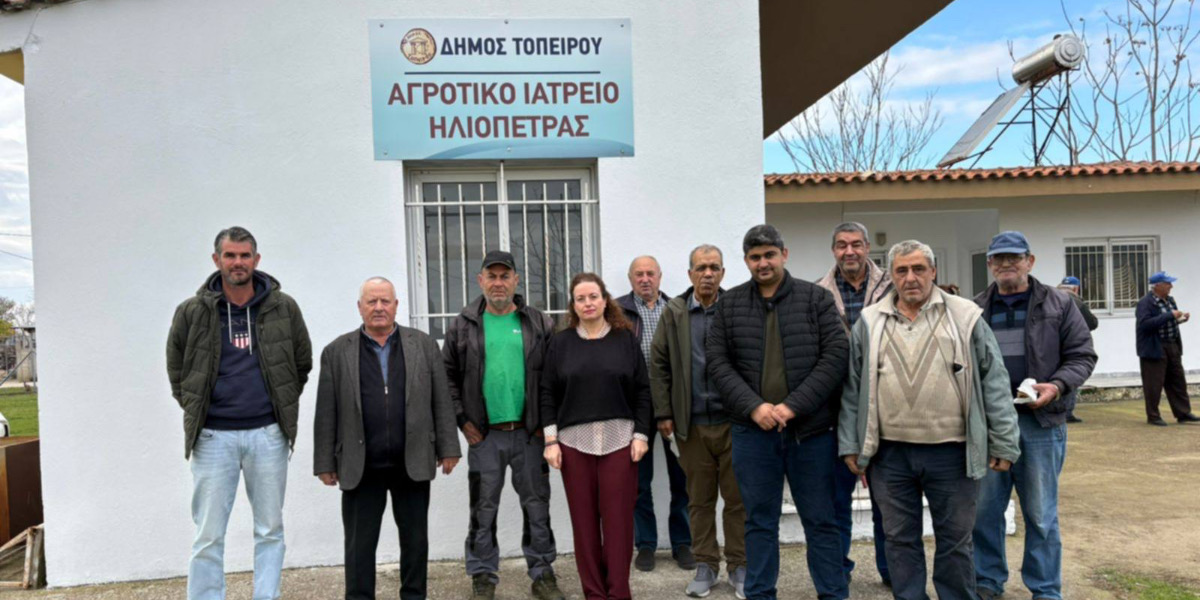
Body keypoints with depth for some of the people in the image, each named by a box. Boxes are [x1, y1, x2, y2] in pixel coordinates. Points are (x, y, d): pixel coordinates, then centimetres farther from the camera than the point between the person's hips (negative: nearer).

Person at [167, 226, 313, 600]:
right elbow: (177, 372, 12)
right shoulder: (192, 312, 0)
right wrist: (198, 410, 9)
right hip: (213, 436, -1)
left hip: (268, 434, 1)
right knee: (209, 536, 3)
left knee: (270, 530, 8)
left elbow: (302, 363, 13)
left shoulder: (283, 308, 1)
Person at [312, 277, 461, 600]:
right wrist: (325, 463, 0)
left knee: (415, 539, 11)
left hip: (413, 463, 1)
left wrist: (448, 449, 1)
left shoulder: (424, 345, 5)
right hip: (360, 468, -1)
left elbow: (441, 402, 5)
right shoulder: (337, 352, 3)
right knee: (360, 544, 6)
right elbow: (326, 414, 2)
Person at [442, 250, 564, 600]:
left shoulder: (538, 324, 4)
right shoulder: (464, 325, 3)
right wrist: (462, 420, -2)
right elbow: (449, 376, 5)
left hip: (529, 433, 0)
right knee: (483, 509, 9)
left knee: (537, 506, 9)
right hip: (484, 435, 0)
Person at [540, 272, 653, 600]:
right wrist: (551, 440, -3)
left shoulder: (626, 339, 4)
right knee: (584, 520, 5)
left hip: (619, 439, -1)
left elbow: (642, 390, 4)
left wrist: (641, 435, -3)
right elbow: (548, 394, 4)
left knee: (618, 518, 0)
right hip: (574, 441, 1)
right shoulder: (560, 342, 5)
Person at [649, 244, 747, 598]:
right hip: (691, 423, 1)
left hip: (734, 419, -1)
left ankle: (738, 565, 19)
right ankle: (705, 565, 22)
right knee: (699, 499, 10)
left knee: (738, 498, 6)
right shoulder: (674, 312, 4)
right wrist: (663, 413, 0)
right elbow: (659, 364, 4)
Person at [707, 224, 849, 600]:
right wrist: (753, 406, -12)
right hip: (752, 430, 1)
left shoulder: (817, 299, 2)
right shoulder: (729, 305, 7)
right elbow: (718, 362, 2)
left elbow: (835, 356, -5)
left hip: (810, 428, -1)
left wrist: (794, 405, -14)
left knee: (821, 520, 9)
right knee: (759, 521, 10)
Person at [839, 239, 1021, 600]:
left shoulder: (964, 317, 0)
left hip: (952, 452, -1)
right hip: (890, 453, 2)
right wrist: (850, 445, 4)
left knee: (955, 541, 11)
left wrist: (1003, 443, -2)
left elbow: (994, 383, 1)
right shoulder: (870, 323, 5)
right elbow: (853, 388, 7)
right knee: (901, 540, 12)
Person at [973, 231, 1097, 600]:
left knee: (1041, 514, 6)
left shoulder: (1058, 305, 4)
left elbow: (1082, 356, 2)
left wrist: (1057, 386, -14)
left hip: (1040, 422, -2)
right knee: (984, 510, 9)